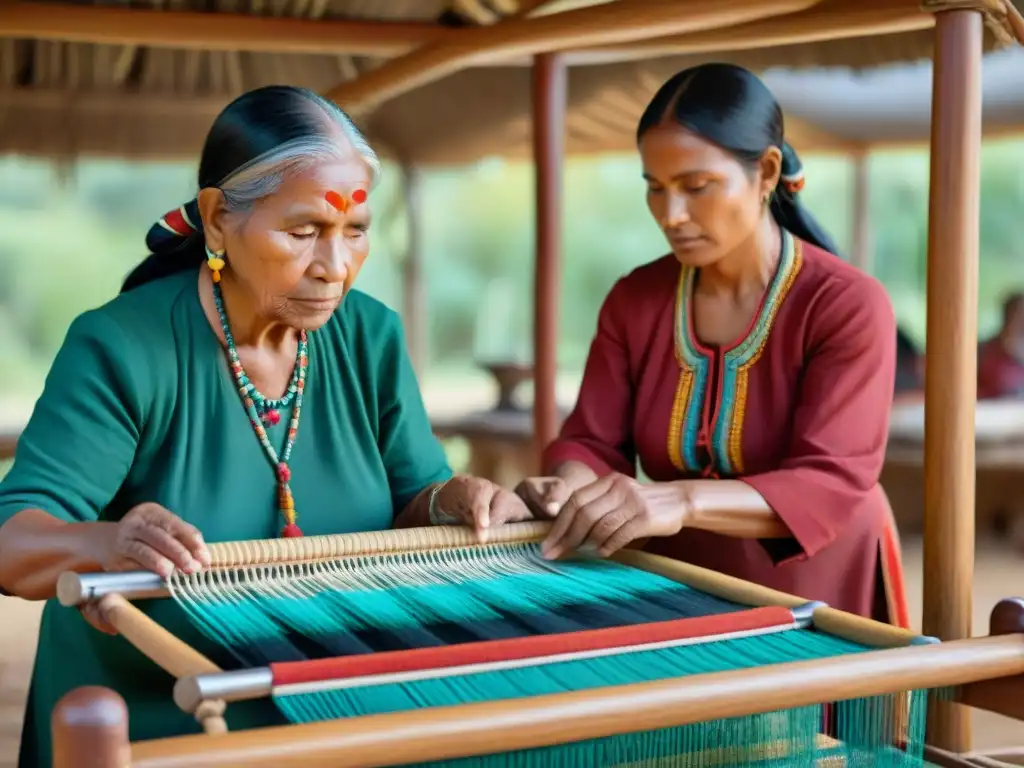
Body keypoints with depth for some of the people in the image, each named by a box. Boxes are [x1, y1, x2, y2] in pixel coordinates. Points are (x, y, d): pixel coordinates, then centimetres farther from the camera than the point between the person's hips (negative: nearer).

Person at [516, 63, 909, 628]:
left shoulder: (848, 306, -12)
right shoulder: (634, 300, 2)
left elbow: (831, 486, -22)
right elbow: (593, 443, 0)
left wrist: (681, 501, -38)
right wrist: (568, 487, -24)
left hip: (813, 599, -3)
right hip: (675, 589, 4)